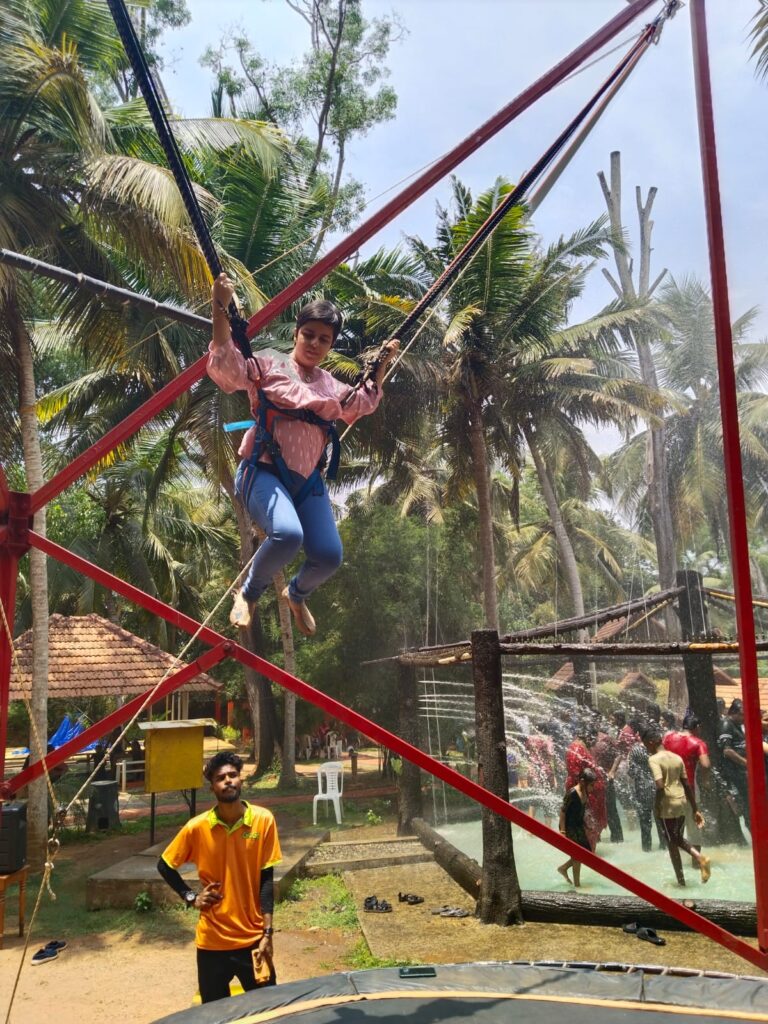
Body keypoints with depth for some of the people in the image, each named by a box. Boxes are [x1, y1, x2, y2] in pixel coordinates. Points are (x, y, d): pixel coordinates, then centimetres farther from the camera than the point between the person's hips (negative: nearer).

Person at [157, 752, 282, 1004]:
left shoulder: (263, 820, -10)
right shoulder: (197, 827, -10)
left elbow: (266, 879, -6)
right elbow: (164, 865, 7)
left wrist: (267, 933, -8)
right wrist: (191, 897, -1)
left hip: (253, 937, 0)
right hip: (212, 940, 0)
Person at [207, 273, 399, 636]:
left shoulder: (331, 385, 17)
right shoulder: (268, 366, -2)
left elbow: (364, 403, 36)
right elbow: (224, 363, -19)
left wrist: (382, 365, 29)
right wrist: (220, 308, -30)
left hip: (308, 481, 6)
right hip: (264, 473, -6)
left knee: (329, 557, -7)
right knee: (287, 534, -35)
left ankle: (297, 595, 30)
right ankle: (248, 594, -4)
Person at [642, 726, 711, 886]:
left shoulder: (654, 759, -11)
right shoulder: (677, 757, 10)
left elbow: (660, 785, -23)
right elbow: (687, 784, 11)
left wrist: (656, 807, -11)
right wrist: (695, 809, 15)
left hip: (667, 805, -6)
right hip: (681, 802, 6)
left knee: (671, 842, 8)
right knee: (678, 838, 21)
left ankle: (681, 879, 13)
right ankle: (700, 857, -2)